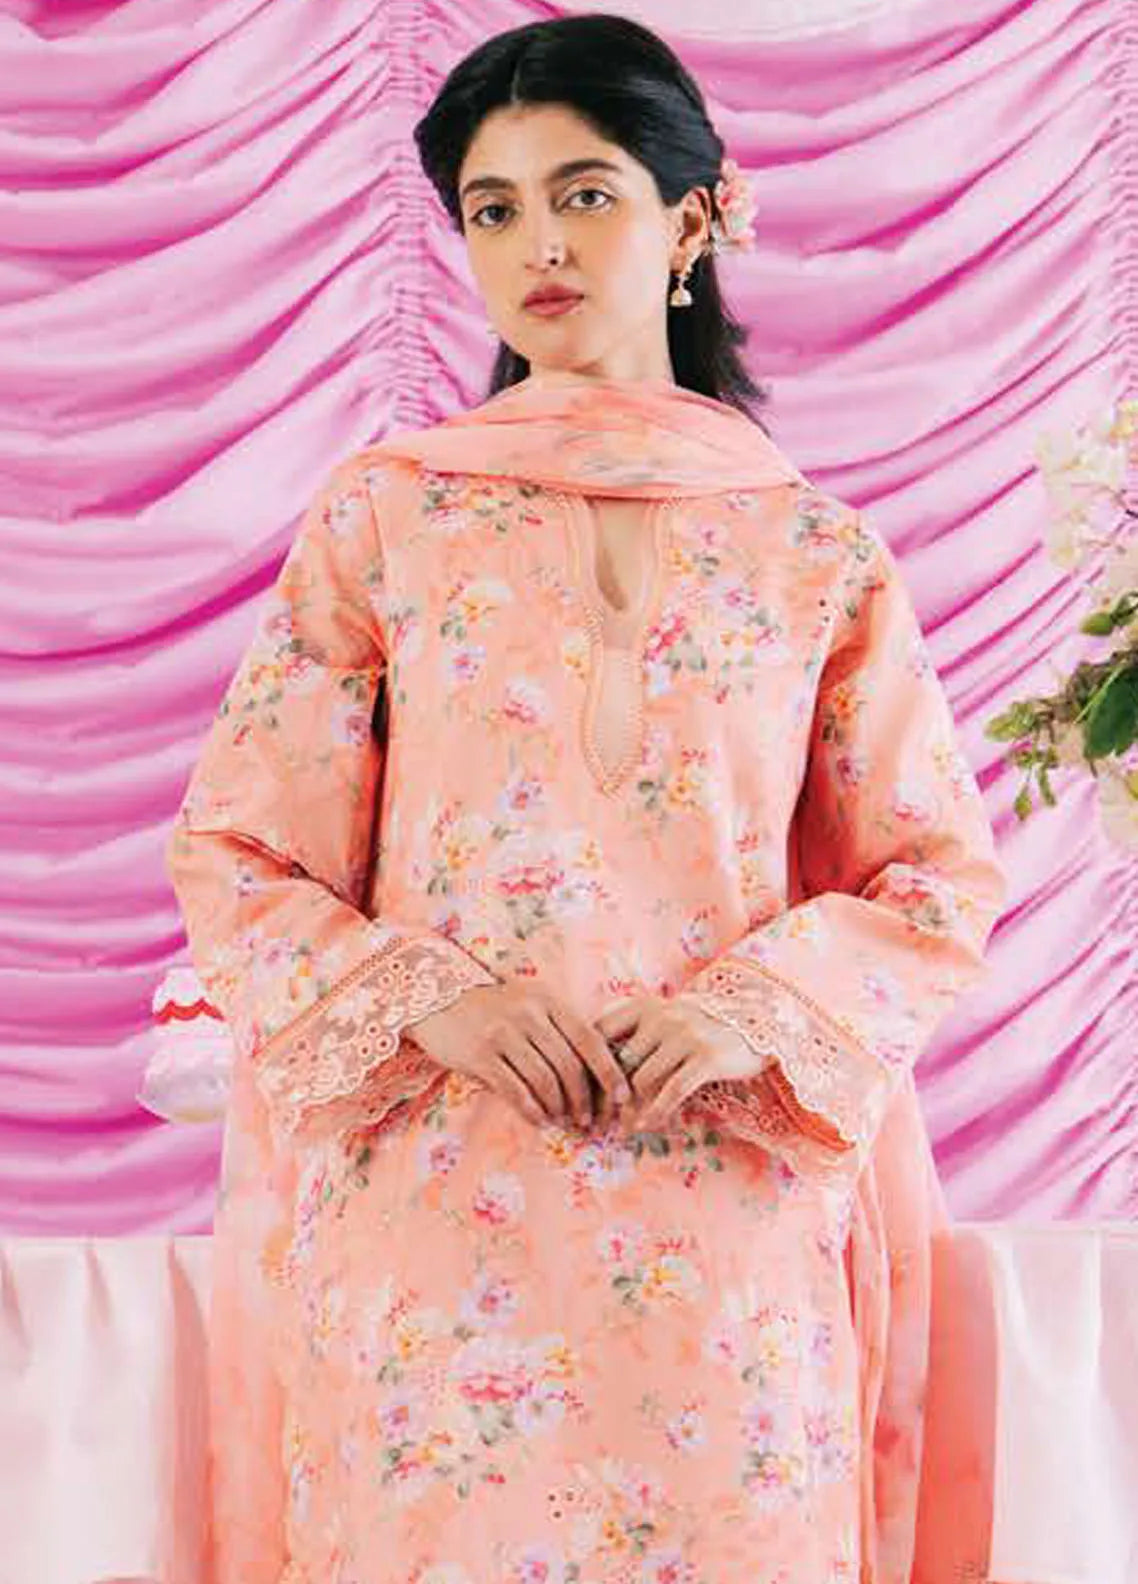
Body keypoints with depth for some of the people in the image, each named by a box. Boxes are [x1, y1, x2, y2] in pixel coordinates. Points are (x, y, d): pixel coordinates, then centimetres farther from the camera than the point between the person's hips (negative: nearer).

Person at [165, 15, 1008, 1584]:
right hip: (435, 1221, 0)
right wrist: (421, 996, -12)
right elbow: (234, 858, 4)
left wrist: (760, 1009, -9)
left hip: (729, 1223, 1)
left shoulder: (821, 554, 6)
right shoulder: (384, 514, 5)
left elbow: (942, 878, 8)